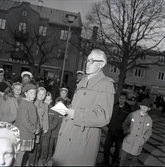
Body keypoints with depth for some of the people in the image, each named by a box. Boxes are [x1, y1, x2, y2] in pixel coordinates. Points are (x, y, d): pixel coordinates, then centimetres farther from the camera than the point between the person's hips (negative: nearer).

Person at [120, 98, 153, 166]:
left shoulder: (149, 120, -2)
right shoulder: (132, 115, -6)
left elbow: (149, 132, 9)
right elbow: (125, 124, 3)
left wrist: (144, 139, -4)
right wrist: (126, 130, -13)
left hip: (138, 144, 1)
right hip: (128, 142, -1)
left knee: (135, 161, 15)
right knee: (123, 158, 6)